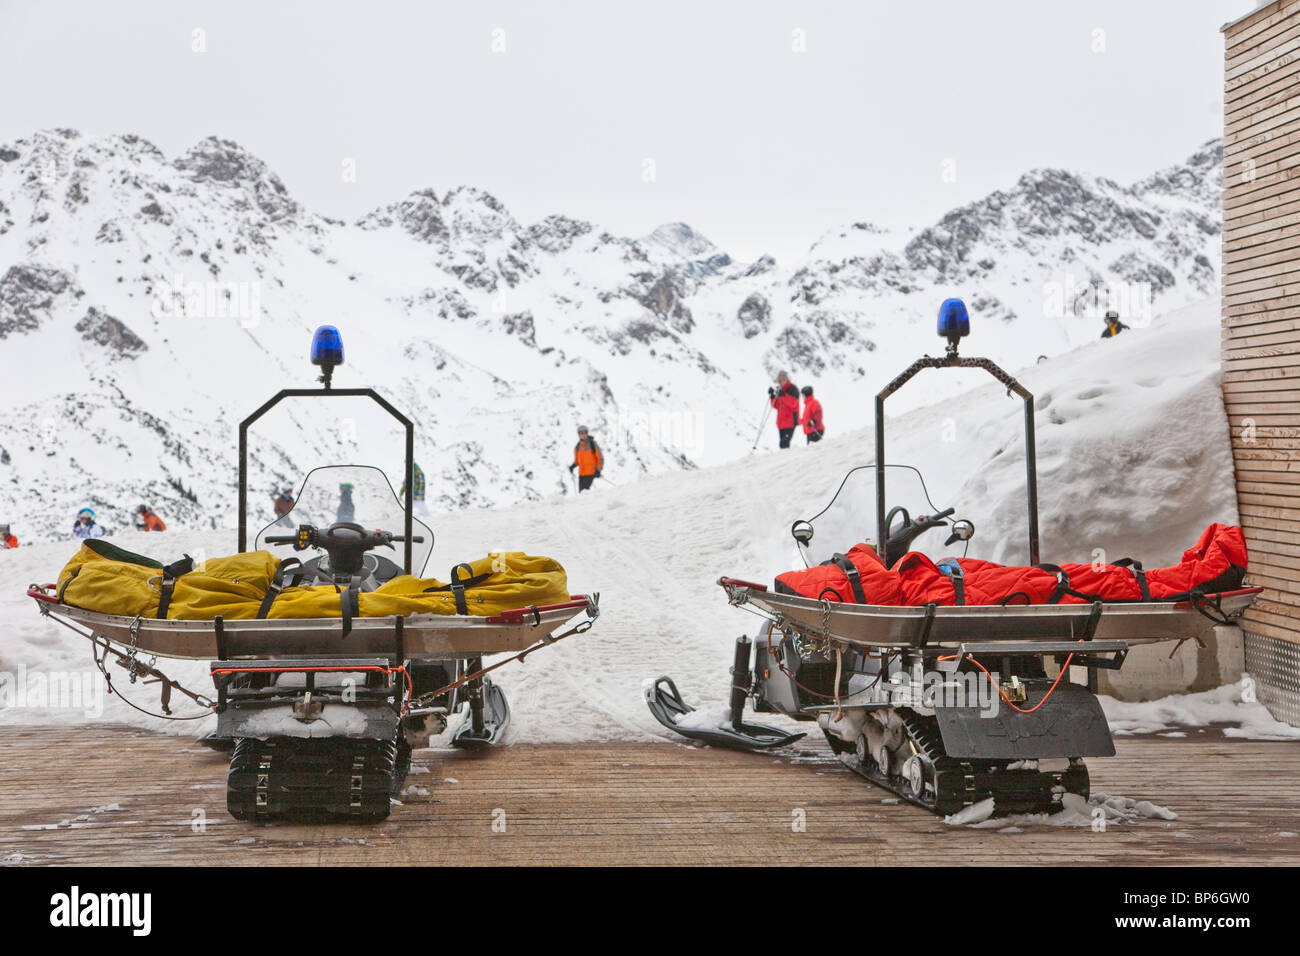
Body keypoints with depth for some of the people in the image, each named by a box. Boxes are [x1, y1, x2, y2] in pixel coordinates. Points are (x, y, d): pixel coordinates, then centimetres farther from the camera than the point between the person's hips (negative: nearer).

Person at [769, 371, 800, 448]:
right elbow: (776, 406, 16)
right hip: (781, 422, 7)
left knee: (784, 442, -20)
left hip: (791, 421, -7)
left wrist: (783, 395, -29)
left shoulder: (793, 389, -6)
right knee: (782, 444, 8)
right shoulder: (779, 390, 14)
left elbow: (793, 403, -19)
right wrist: (772, 396, 0)